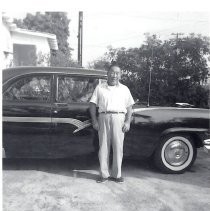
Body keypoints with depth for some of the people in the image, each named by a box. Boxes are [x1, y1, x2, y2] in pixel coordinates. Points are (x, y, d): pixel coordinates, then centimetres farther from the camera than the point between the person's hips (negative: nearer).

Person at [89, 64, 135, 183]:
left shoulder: (124, 89, 15)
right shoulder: (99, 88, 13)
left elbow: (129, 107, 11)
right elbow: (93, 105, 8)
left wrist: (128, 122, -1)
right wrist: (94, 121, -2)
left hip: (119, 118, 0)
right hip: (103, 118, 0)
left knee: (118, 147, 2)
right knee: (103, 146, 1)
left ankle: (116, 174, 13)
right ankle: (104, 174, 11)